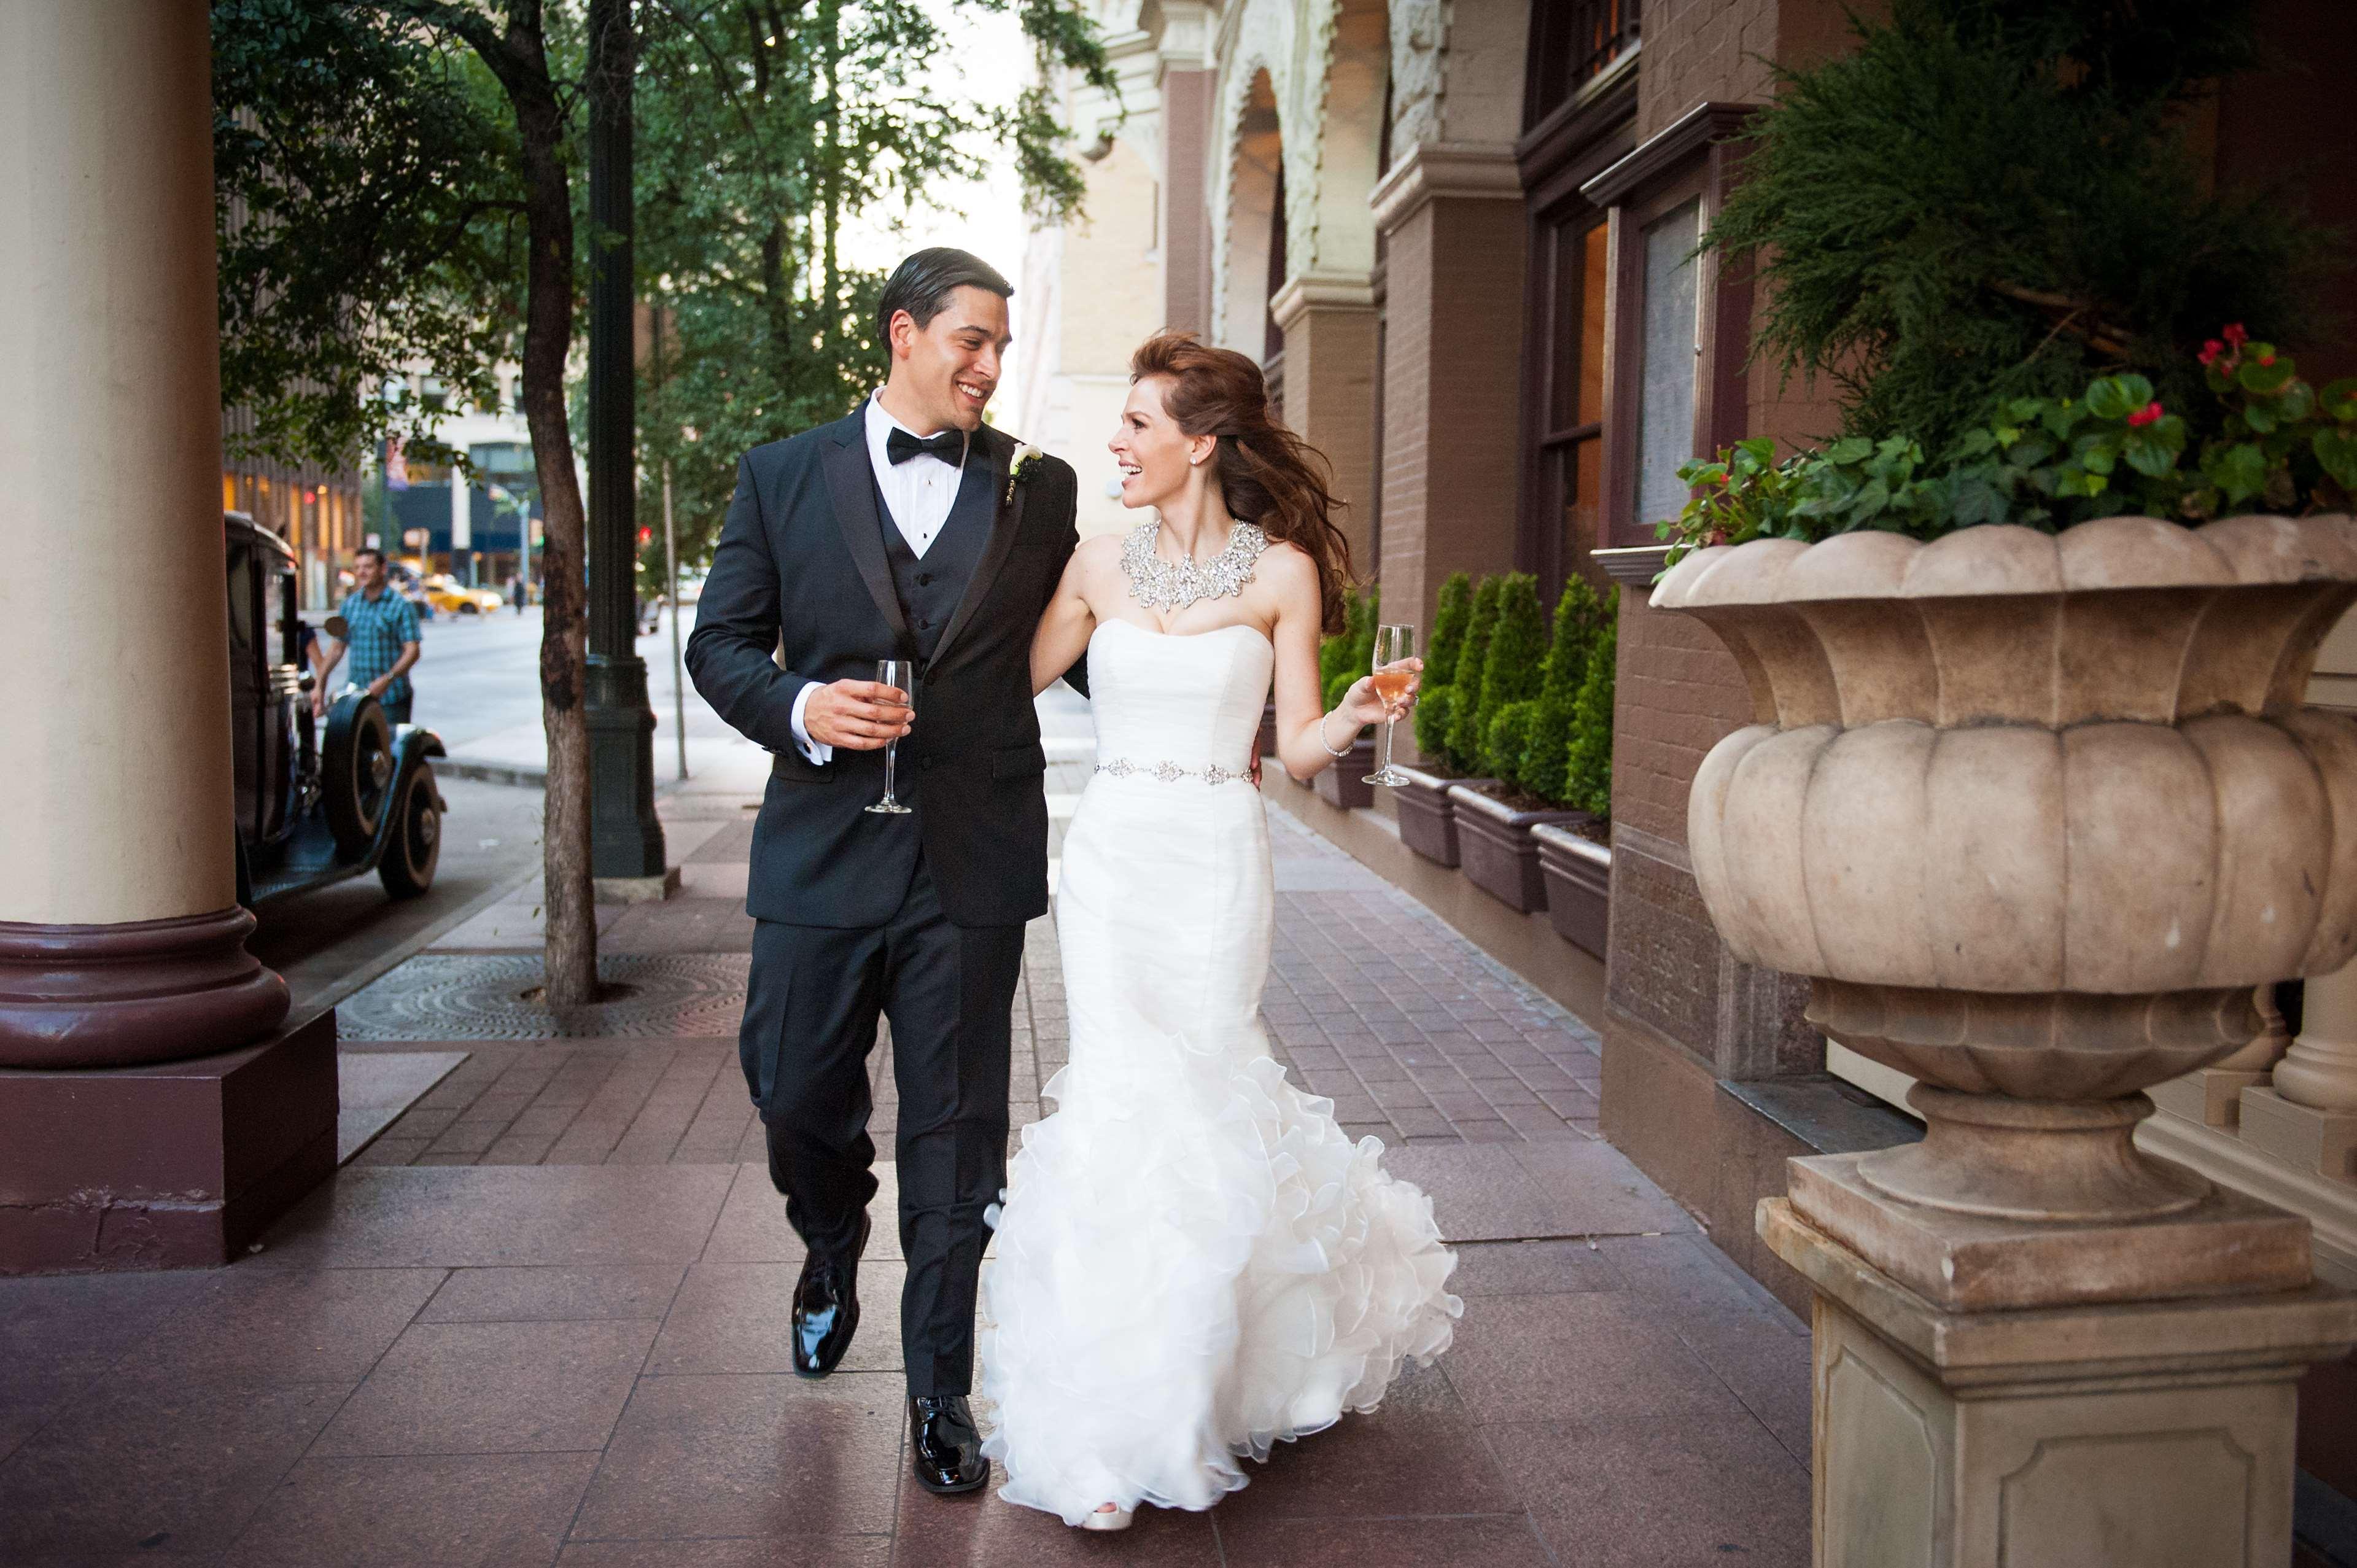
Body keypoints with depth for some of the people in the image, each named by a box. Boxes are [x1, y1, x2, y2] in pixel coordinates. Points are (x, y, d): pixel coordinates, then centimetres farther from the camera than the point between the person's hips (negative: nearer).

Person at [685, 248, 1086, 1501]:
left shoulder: (1040, 491, 6)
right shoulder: (784, 476, 5)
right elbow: (719, 644, 4)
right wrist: (800, 707, -15)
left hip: (973, 866, 0)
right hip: (822, 849, 0)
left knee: (954, 1138, 6)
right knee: (795, 1096, 10)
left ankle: (939, 1394, 22)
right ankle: (833, 1255, 45)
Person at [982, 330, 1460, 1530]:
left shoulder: (1282, 571, -1)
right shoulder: (1099, 566, 7)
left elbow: (1297, 747, -1)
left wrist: (1362, 712, -19)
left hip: (1216, 859, -2)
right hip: (1109, 854, 2)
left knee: (1192, 1090, 0)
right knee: (1123, 1089, -2)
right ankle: (1120, 1421, 13)